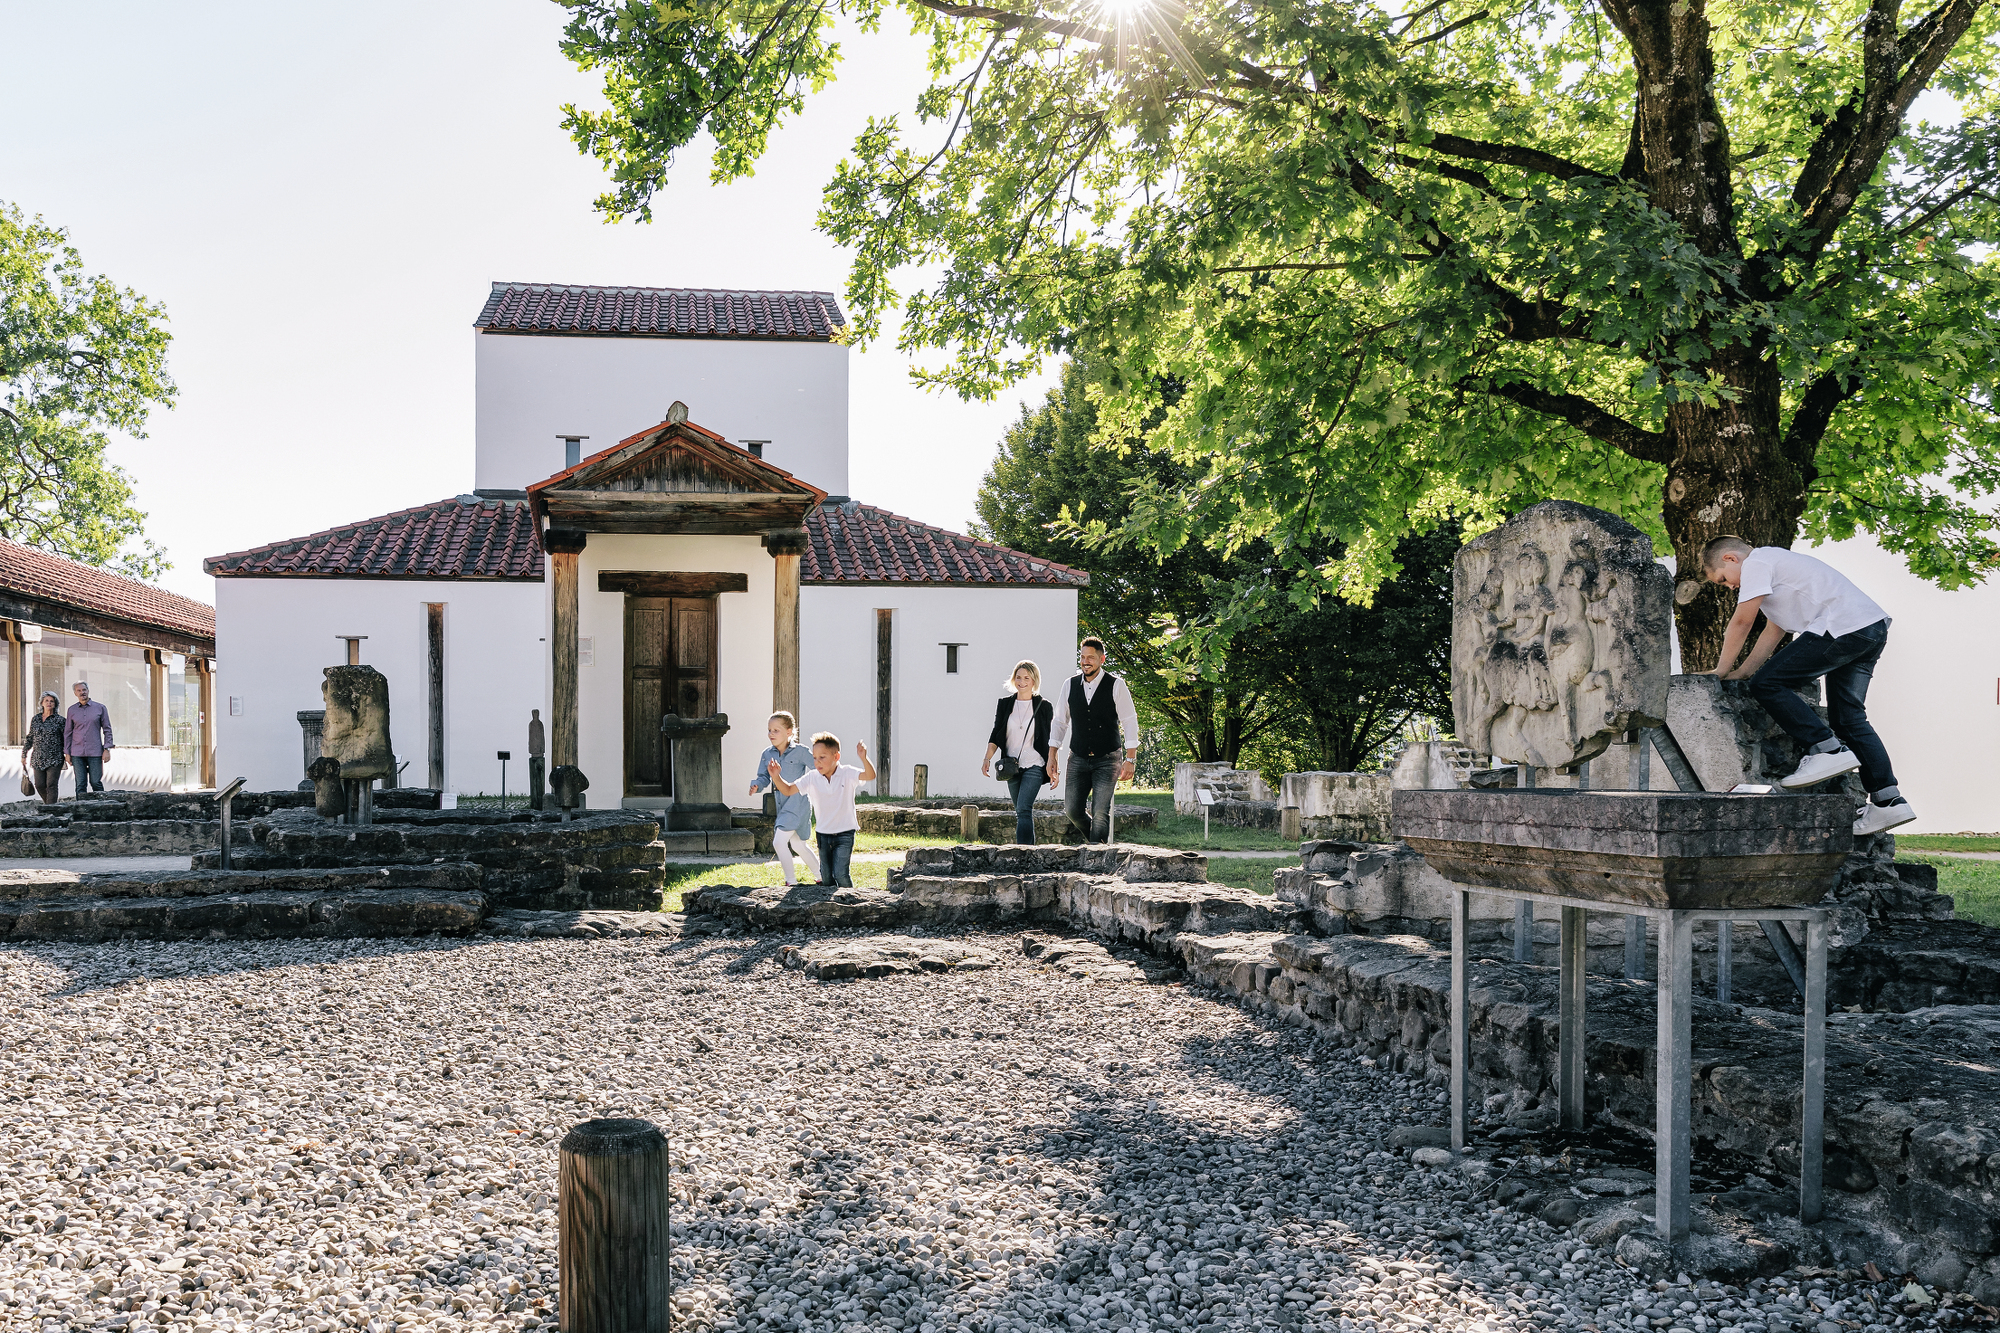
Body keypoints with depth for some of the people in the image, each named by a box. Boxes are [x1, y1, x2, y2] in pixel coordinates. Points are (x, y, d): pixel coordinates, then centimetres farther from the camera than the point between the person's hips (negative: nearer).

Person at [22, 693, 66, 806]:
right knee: (40, 785, 2)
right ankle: (48, 803, 25)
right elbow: (30, 738, 18)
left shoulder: (60, 720, -1)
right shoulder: (35, 719, 11)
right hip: (38, 758, 4)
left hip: (54, 759, -4)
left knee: (51, 785, -8)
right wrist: (24, 755, 18)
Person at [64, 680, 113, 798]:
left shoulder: (100, 708, 4)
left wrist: (107, 749, -3)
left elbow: (107, 730, 5)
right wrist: (67, 753, 7)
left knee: (96, 782, -1)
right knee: (80, 784, -1)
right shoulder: (72, 710, 9)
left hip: (95, 753, -1)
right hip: (77, 753, 1)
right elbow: (67, 732, 13)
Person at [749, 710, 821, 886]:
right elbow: (764, 777, 6)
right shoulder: (767, 754, 4)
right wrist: (756, 786, -14)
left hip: (798, 803, -7)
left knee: (779, 841, -17)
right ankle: (821, 877, 35)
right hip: (782, 804, 7)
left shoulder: (800, 751, -12)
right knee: (796, 844, 19)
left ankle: (791, 882, -4)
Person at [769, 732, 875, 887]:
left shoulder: (847, 773, -11)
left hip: (845, 833, -4)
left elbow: (870, 776, -26)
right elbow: (788, 790, 4)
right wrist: (776, 776, -15)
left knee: (841, 873, -15)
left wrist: (864, 758, -45)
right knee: (826, 877, 10)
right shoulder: (812, 777, -2)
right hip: (823, 834, 4)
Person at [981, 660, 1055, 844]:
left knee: (1024, 808, -19)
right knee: (1021, 812, 11)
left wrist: (1052, 763, -7)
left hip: (1034, 766, -4)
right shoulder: (1004, 704, 8)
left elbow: (1050, 739, 3)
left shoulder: (1044, 706, 1)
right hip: (1012, 766, 4)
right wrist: (987, 758, -5)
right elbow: (996, 735, 8)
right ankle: (1029, 848, 22)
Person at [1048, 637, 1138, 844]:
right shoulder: (1070, 685, 5)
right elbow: (1060, 722, 12)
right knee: (1071, 809, -1)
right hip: (1077, 759, 4)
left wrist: (1130, 759, -11)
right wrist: (1052, 756, 6)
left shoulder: (1116, 686, -5)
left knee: (1100, 813, -13)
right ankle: (1096, 840, 25)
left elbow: (1130, 723, -4)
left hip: (1107, 760, -3)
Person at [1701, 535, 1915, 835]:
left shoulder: (1757, 561, -1)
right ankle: (1888, 800, 9)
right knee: (1848, 717, 12)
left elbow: (1741, 622, -3)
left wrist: (1721, 671, 7)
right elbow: (1774, 632, 29)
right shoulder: (1775, 563, 30)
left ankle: (1827, 750, -11)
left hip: (1843, 627, -11)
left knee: (1766, 684, -8)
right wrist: (1742, 672, 21)